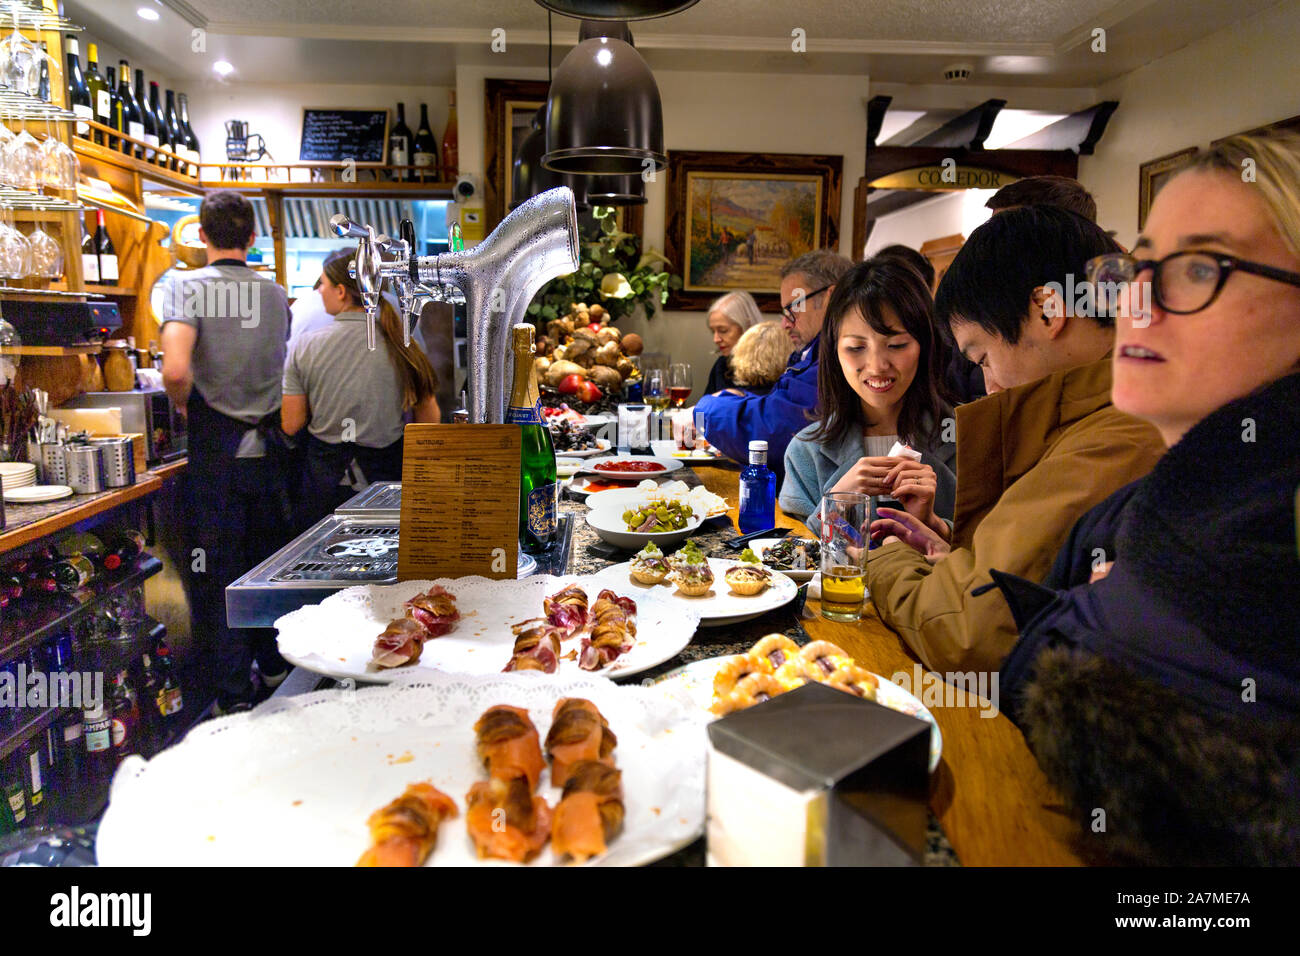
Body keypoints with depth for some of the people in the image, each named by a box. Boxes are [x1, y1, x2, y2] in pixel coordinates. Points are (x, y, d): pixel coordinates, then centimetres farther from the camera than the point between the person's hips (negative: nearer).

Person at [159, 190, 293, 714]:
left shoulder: (187, 285, -10)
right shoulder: (276, 294, 3)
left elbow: (176, 369, -23)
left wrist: (185, 406, -5)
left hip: (217, 449, -4)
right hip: (267, 447, 4)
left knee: (219, 571, 6)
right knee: (269, 561, 18)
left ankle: (234, 694, 13)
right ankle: (273, 663, 33)